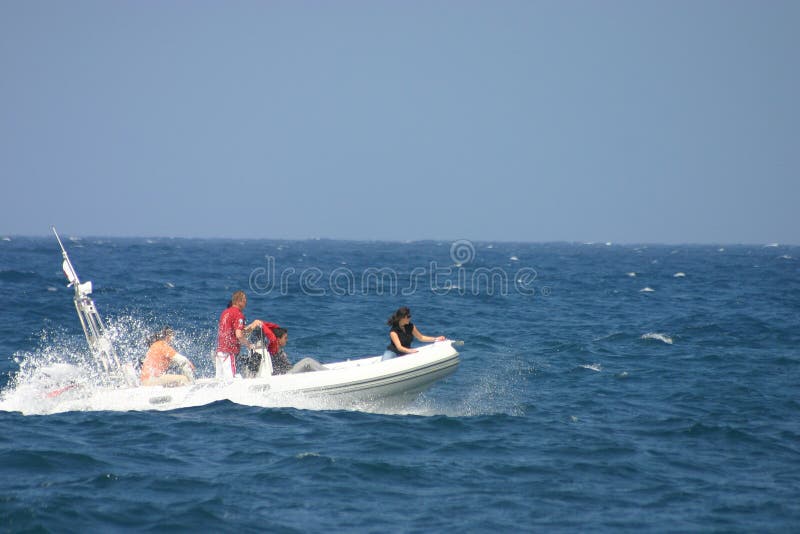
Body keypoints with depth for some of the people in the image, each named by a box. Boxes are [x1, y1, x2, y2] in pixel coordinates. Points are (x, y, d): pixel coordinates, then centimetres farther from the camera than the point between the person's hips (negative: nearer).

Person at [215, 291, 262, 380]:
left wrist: (251, 326, 24)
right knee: (229, 379, -11)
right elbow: (238, 335, -19)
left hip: (219, 350, 9)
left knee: (219, 379, 8)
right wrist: (248, 345, -4)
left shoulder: (225, 312, 18)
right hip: (229, 351, -9)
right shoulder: (238, 314, -9)